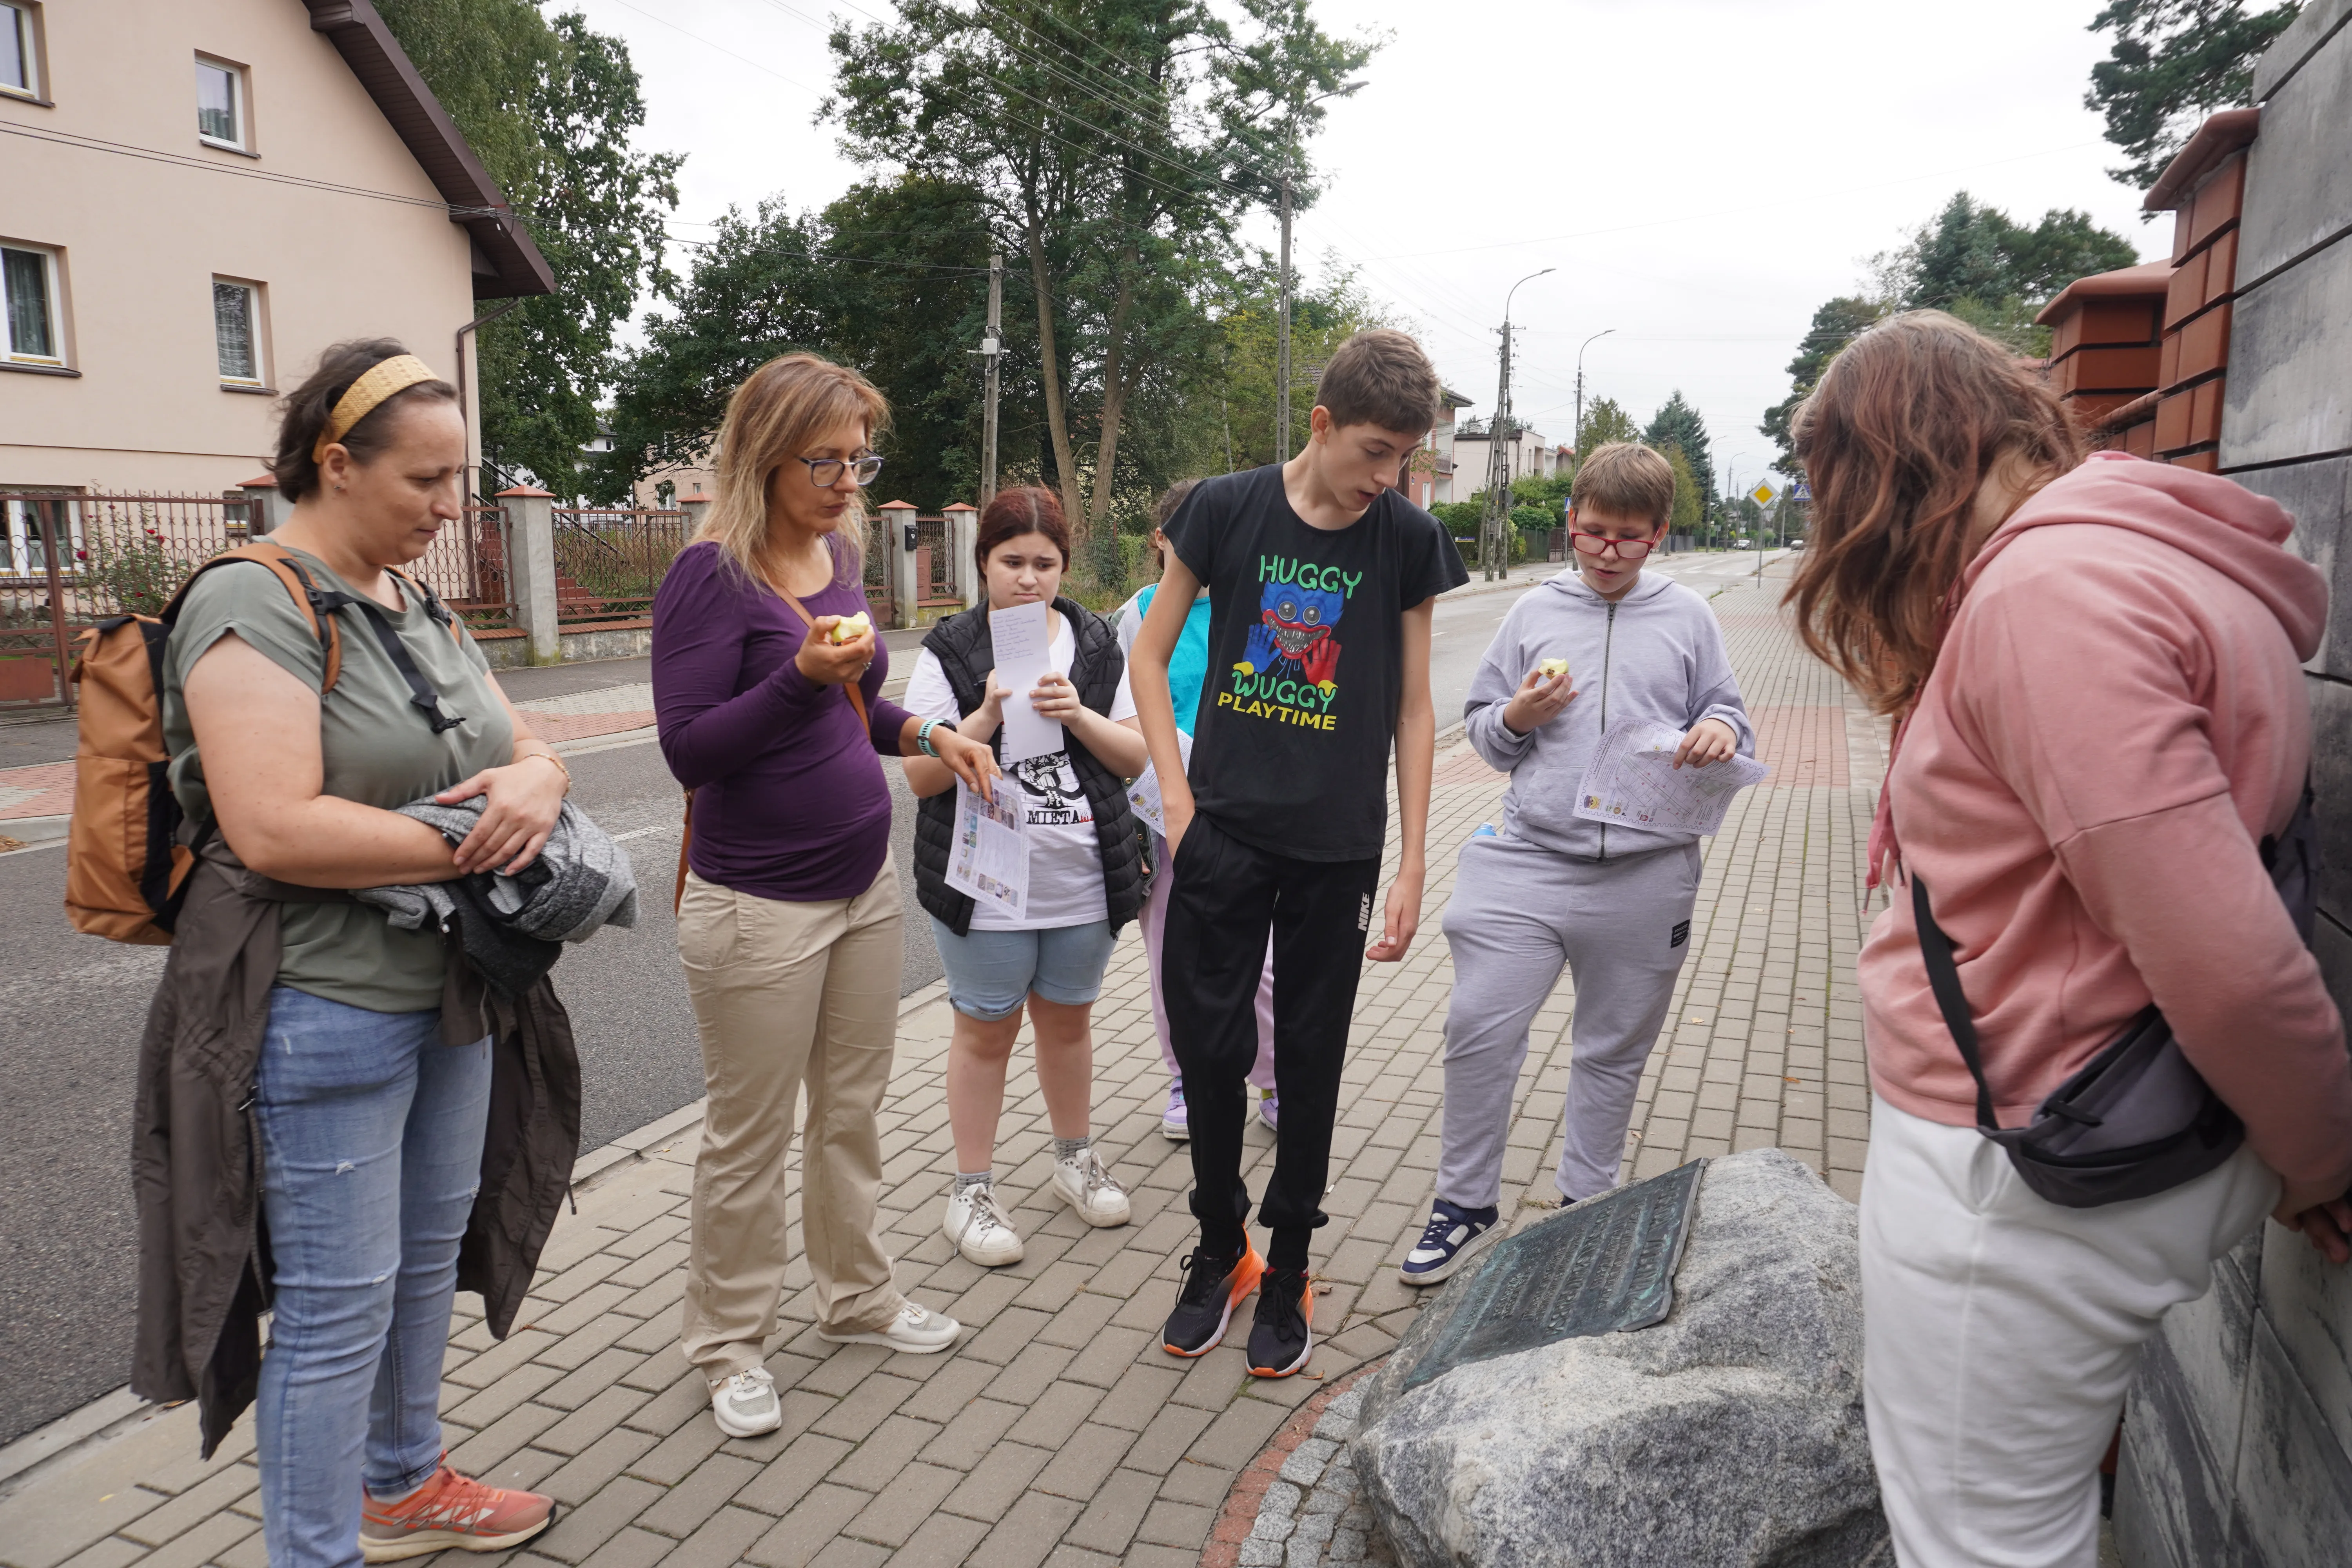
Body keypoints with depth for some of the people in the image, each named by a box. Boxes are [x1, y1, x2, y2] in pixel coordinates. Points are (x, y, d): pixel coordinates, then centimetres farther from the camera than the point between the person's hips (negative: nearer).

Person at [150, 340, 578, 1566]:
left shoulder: (419, 609, 11)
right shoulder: (255, 605, -16)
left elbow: (527, 748, 13)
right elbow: (275, 831, -26)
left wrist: (534, 789, -11)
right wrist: (472, 841, -18)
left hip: (451, 995, 9)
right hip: (326, 1013, -8)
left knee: (427, 1260, 21)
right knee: (338, 1305, 4)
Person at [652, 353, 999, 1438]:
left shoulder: (838, 556, 7)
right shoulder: (712, 575, -15)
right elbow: (689, 749, -20)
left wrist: (927, 735, 5)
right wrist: (804, 675, -31)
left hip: (863, 882, 7)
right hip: (759, 903, -7)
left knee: (852, 1111, 19)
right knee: (750, 1139, 6)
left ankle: (856, 1298, 37)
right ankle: (728, 1346, 26)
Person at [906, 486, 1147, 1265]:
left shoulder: (1098, 646, 4)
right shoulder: (949, 652, -5)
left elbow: (1135, 758, 1)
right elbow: (921, 777, -10)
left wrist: (1078, 715, -16)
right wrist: (986, 718, -24)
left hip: (1083, 880, 3)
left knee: (1068, 1019, 17)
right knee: (987, 1027, 7)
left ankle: (1074, 1157, 37)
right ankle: (972, 1192, 20)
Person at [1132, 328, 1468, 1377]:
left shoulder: (1408, 540, -1)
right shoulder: (1225, 510, -3)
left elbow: (1412, 709, 3)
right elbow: (1150, 654, 5)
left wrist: (1413, 867, 0)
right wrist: (1176, 796, -3)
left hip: (1340, 848, 0)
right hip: (1224, 833, 0)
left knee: (1309, 1062, 9)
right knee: (1209, 1047, 5)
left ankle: (1288, 1271, 27)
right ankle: (1219, 1249, 29)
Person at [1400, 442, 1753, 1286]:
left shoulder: (1688, 618, 7)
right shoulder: (1534, 613, 8)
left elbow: (1725, 717, 11)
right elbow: (1481, 726, 13)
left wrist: (1720, 731, -12)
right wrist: (1514, 719, -10)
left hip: (1645, 874, 0)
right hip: (1530, 859, 0)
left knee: (1614, 1048, 13)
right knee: (1478, 1027, -6)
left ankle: (1585, 1205, 33)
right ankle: (1467, 1203, 13)